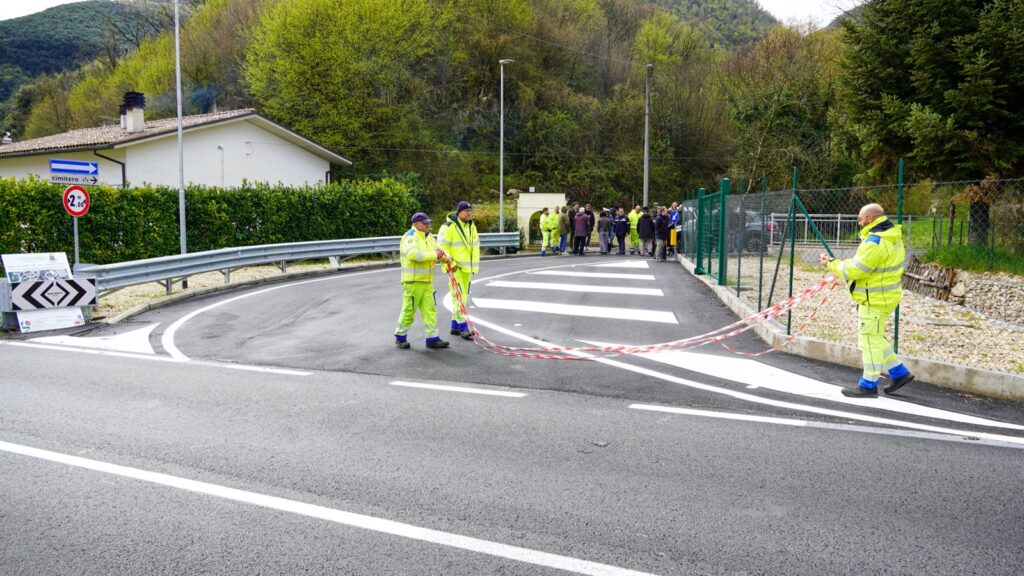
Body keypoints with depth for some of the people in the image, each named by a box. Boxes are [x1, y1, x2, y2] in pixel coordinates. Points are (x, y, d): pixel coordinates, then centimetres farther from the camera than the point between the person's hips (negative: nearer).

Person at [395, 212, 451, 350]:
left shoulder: (429, 238, 15)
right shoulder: (410, 237, -13)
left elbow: (439, 251, 17)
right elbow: (413, 254, -29)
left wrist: (446, 257, -7)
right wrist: (433, 255, -25)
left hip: (427, 281, 8)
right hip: (413, 281, -8)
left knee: (430, 309, 6)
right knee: (409, 310, 0)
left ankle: (432, 338, 10)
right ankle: (400, 337, 15)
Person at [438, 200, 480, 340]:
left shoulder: (471, 225, 11)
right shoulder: (449, 226, -13)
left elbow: (475, 245, 19)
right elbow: (442, 247, -15)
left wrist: (474, 265, 15)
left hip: (467, 267, 8)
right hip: (455, 267, -8)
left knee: (463, 295, 14)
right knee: (459, 295, -12)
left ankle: (455, 325, 24)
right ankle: (463, 327, -10)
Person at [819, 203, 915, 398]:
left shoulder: (875, 242, -23)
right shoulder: (892, 236, 10)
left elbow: (855, 270, -22)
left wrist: (832, 264, -6)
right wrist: (841, 264, 6)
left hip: (875, 300, -10)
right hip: (885, 295, 10)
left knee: (870, 340, -1)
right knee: (874, 339, 21)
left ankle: (868, 385, 7)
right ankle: (899, 372, 25)